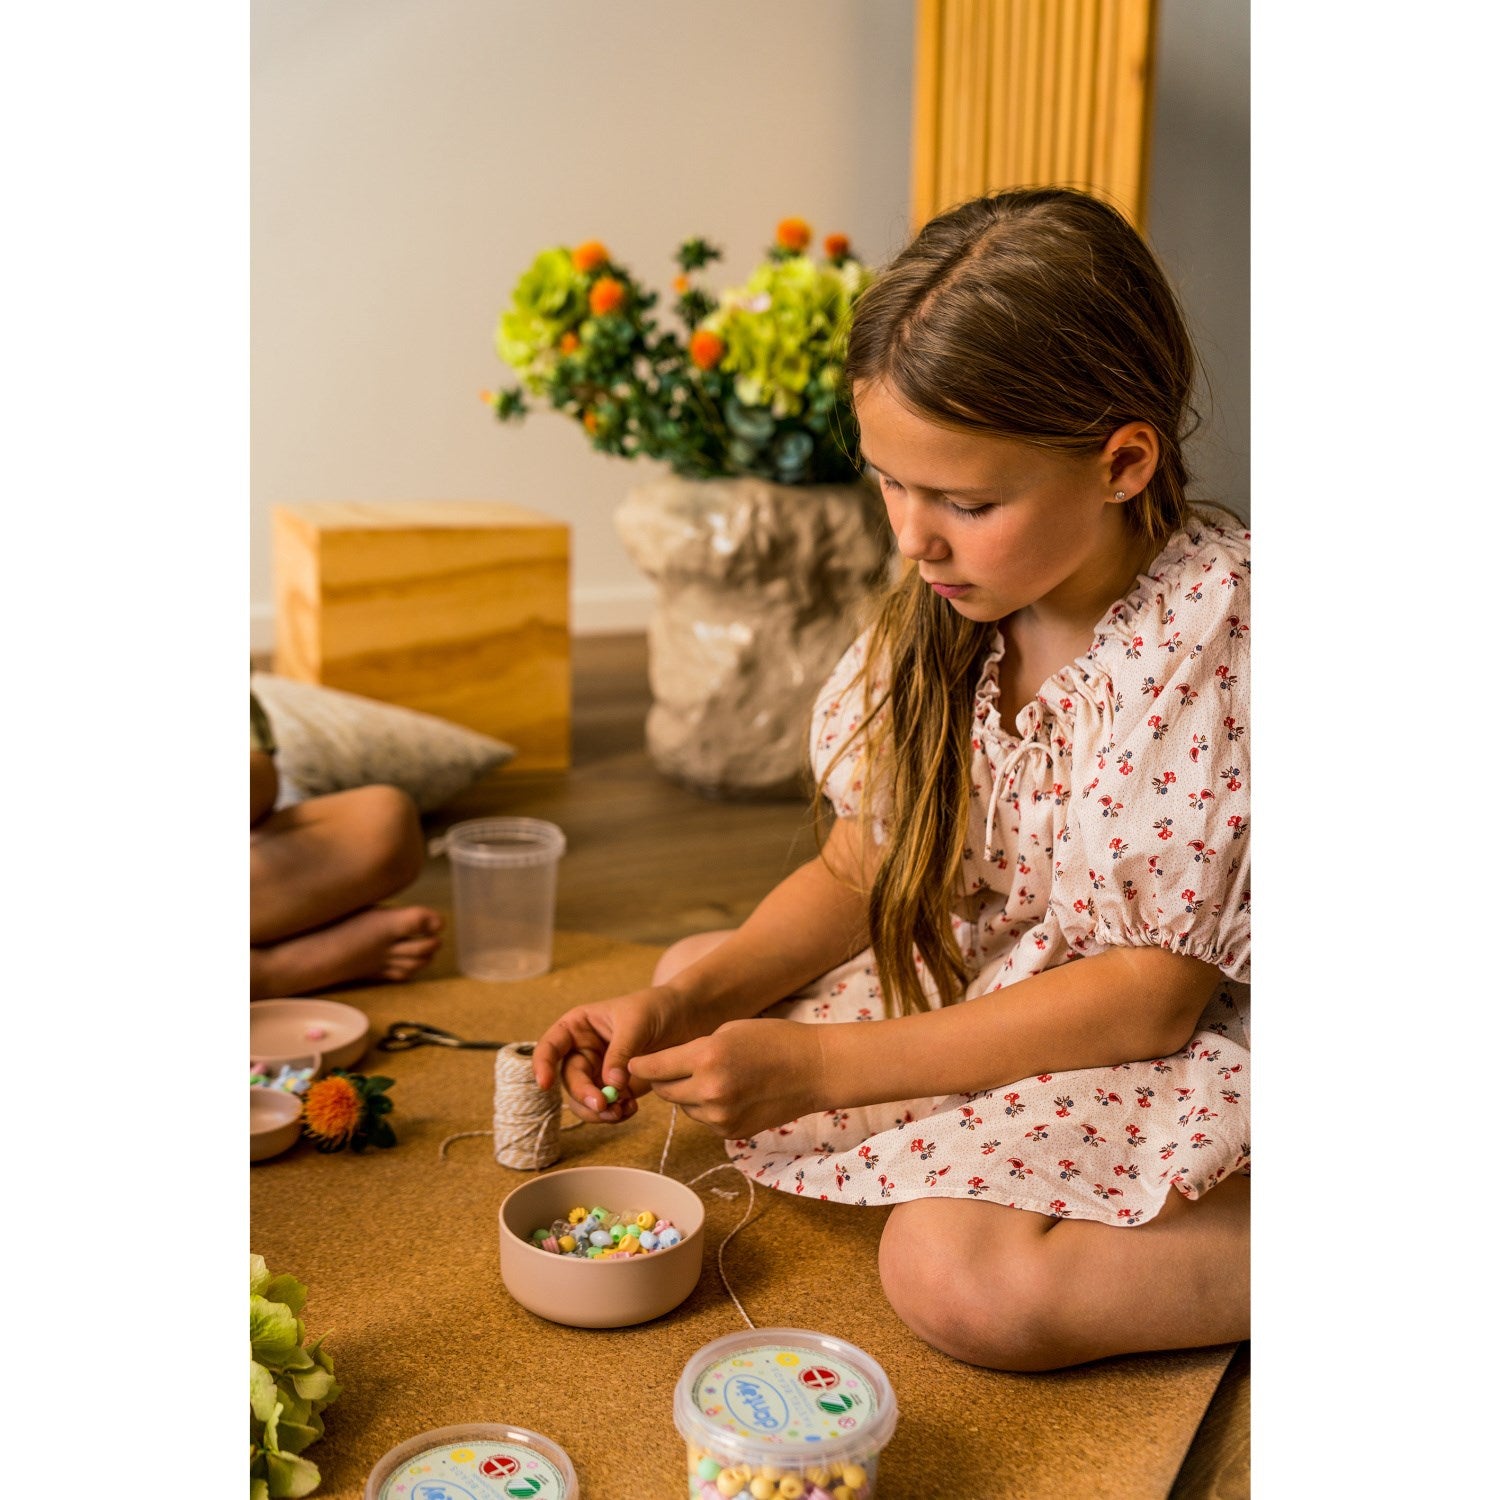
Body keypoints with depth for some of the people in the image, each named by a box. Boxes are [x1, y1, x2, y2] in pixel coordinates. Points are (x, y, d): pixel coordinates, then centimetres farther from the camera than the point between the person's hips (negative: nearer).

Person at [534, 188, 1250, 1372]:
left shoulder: (1222, 627, -26)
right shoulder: (945, 606, -6)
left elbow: (1153, 993, -25)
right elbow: (858, 870, 1)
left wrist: (817, 1067, -28)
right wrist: (686, 1000, -16)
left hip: (1189, 1050, -7)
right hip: (986, 980, 8)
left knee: (957, 1273, -30)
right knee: (690, 971, 4)